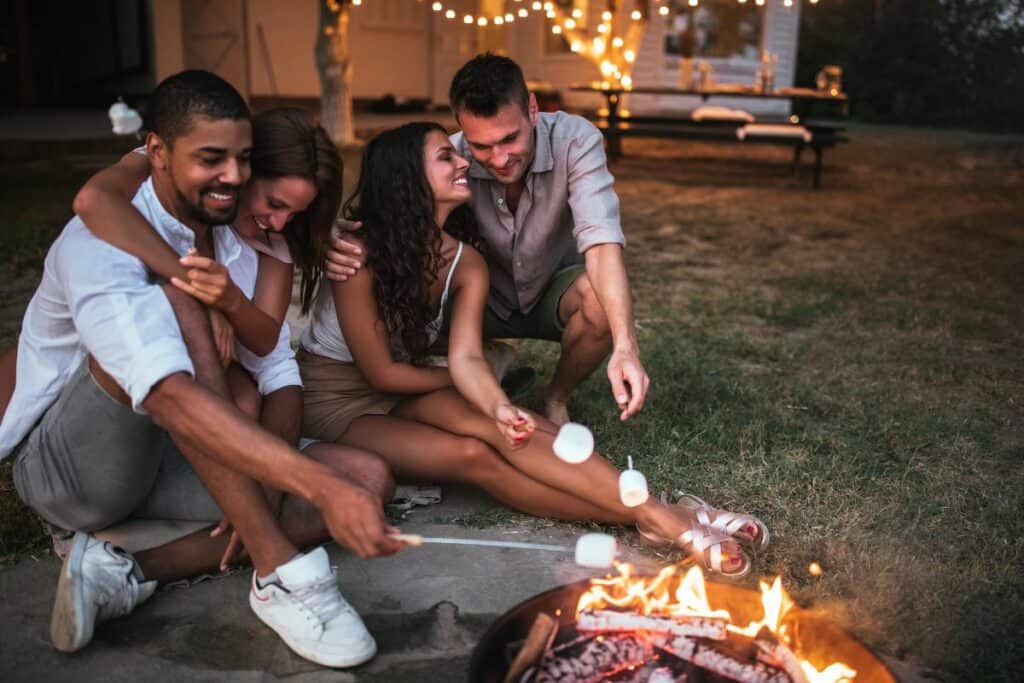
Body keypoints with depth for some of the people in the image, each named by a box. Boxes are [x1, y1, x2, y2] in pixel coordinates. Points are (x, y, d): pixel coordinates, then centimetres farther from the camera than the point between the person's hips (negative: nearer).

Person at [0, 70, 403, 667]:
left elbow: (277, 370, -2)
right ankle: (282, 572, -31)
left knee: (369, 477, -12)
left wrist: (272, 483, -21)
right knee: (176, 301, -33)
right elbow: (169, 395, -40)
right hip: (65, 465, -6)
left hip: (163, 463, 6)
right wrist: (320, 486, -51)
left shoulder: (240, 243, 0)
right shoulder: (100, 242, -24)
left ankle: (130, 572, -18)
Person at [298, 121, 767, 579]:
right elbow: (381, 372, -20)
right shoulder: (360, 252, -24)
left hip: (403, 393, 4)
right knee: (472, 456, -29)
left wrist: (498, 407, -40)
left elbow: (465, 357, -19)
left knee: (486, 422, -28)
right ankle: (652, 520, -33)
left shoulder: (466, 264, -7)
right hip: (336, 404, -4)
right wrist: (457, 379, -7)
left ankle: (658, 514, -36)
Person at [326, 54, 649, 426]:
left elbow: (601, 240, -39)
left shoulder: (575, 140, -27)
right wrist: (339, 240, -46)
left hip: (556, 291, -1)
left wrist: (625, 345, -53)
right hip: (488, 299, 1)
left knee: (601, 299, -35)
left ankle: (556, 399, -2)